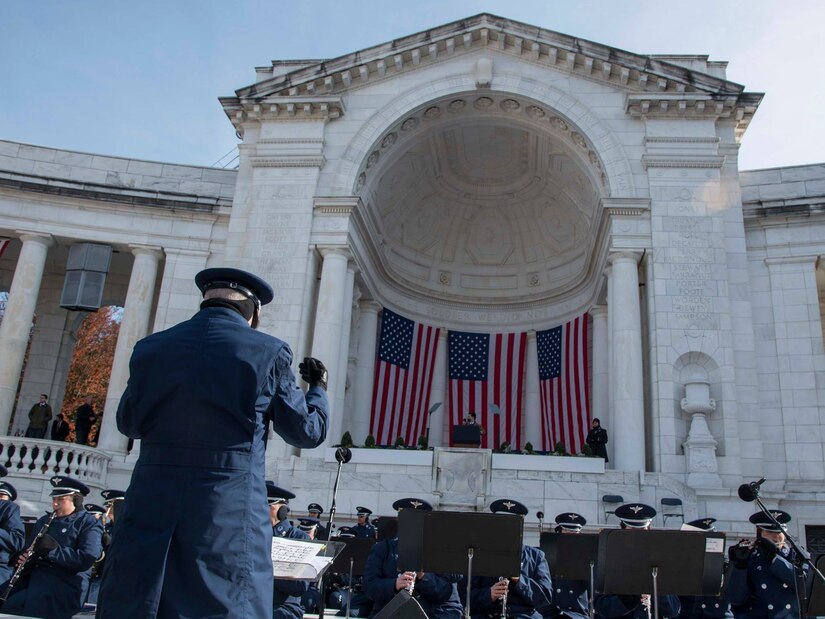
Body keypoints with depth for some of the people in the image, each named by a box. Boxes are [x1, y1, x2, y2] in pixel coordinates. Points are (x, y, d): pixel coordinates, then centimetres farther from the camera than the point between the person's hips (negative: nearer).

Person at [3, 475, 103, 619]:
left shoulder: (89, 523, -1)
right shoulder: (44, 521, 22)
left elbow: (88, 559, -14)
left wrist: (53, 550, -16)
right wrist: (22, 558, 5)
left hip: (65, 585, -7)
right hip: (34, 579, 7)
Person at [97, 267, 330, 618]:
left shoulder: (151, 348, 4)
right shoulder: (269, 352, -5)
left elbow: (128, 423, 17)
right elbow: (308, 432, 5)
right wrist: (318, 388, 23)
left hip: (150, 510, 3)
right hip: (228, 518, -3)